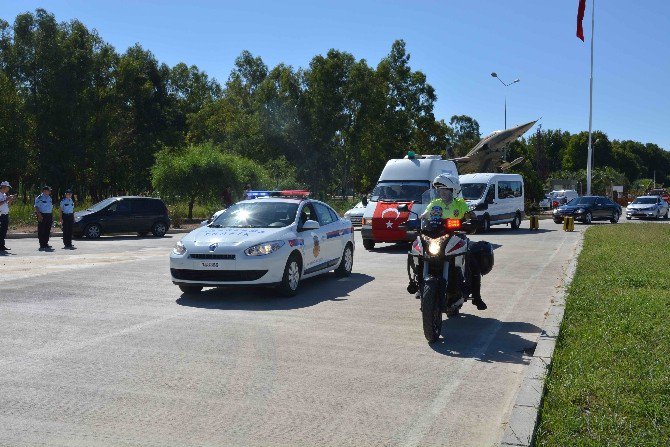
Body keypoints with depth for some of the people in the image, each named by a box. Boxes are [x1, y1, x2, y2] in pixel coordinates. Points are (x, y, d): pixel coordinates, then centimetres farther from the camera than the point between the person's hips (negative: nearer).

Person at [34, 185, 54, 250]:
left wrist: (52, 217, 17)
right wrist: (39, 215, -22)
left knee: (47, 231, 8)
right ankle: (42, 245, -1)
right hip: (42, 215, -7)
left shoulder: (49, 198, 17)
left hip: (49, 215, 7)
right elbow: (36, 207, -12)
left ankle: (46, 244, 15)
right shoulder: (39, 198, -6)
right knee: (41, 231, -3)